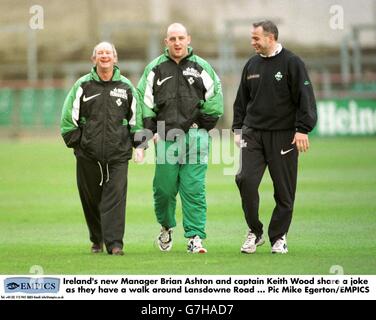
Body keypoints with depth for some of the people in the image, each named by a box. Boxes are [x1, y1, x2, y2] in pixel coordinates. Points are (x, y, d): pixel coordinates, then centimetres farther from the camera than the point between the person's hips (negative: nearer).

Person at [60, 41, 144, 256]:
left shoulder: (126, 87, 9)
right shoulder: (83, 86, 5)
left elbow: (136, 117, 14)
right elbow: (69, 117, 8)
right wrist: (75, 142, 2)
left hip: (118, 154, -1)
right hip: (88, 154, 1)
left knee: (115, 196, -10)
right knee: (91, 198, 7)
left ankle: (115, 242, -11)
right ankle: (97, 240, 23)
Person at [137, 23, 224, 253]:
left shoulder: (201, 68, 7)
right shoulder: (155, 69, 8)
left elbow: (215, 100, 9)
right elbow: (144, 101, 10)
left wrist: (201, 126, 2)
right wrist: (152, 130, 3)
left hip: (195, 137, -1)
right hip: (165, 138, 1)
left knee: (194, 189, -6)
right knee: (164, 188, 3)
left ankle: (195, 237, -5)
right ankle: (166, 227, 29)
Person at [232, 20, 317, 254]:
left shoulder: (291, 63, -4)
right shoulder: (252, 65, 12)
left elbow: (305, 98, -8)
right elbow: (242, 100, 20)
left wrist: (302, 130, -15)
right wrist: (238, 128, 13)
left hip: (283, 136, -4)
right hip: (253, 134, 4)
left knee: (284, 190, 1)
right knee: (246, 180, -11)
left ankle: (279, 237, 14)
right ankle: (255, 232, 3)